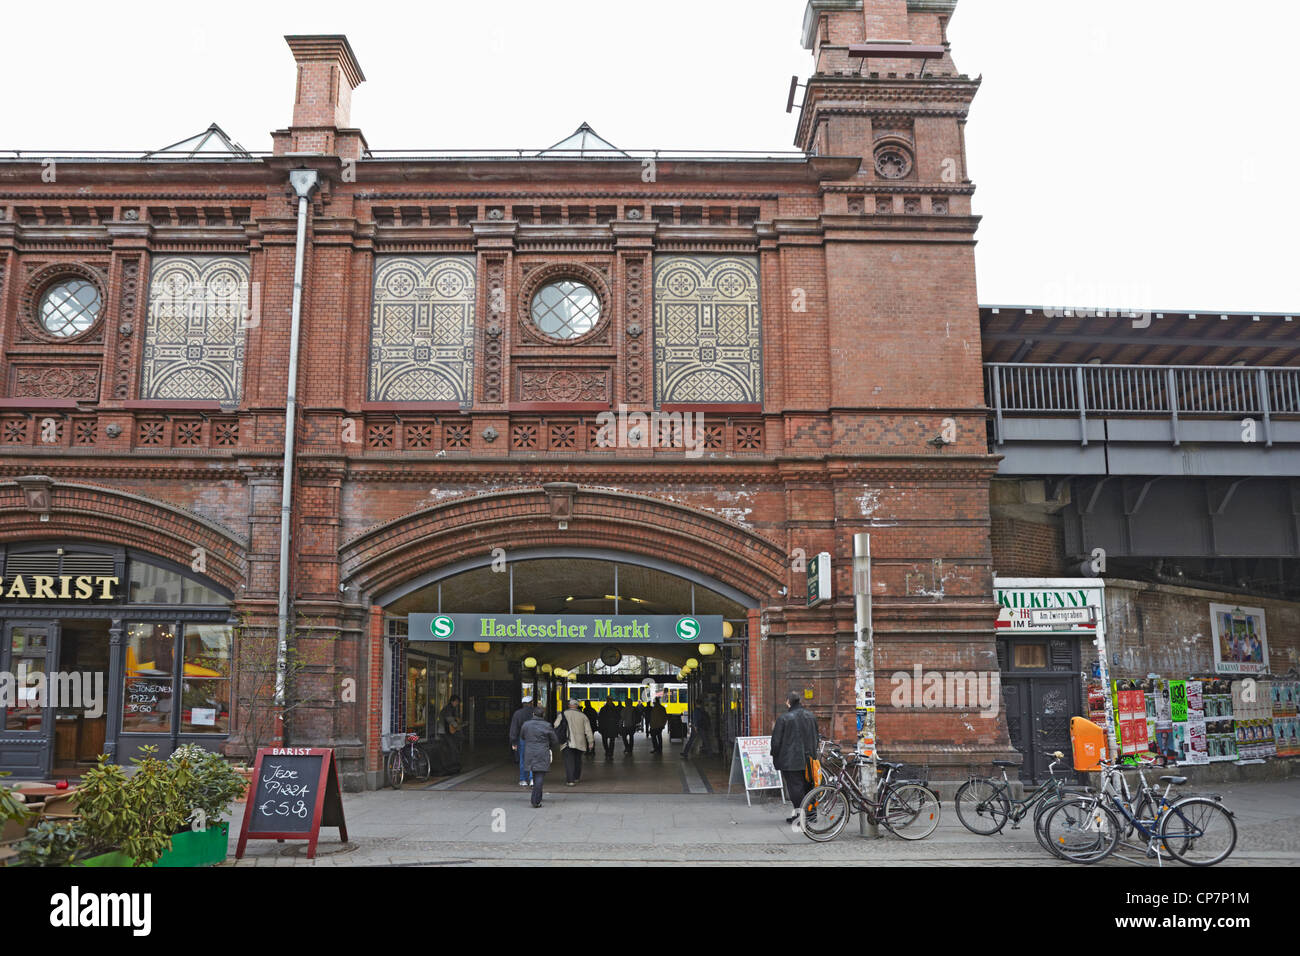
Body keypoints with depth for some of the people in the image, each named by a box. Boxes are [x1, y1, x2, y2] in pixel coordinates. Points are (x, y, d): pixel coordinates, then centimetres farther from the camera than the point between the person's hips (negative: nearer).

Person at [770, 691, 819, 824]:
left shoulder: (784, 718, -12)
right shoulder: (811, 717, 7)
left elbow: (776, 740, -10)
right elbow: (816, 738, 16)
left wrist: (774, 756, 3)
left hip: (790, 760, -6)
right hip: (808, 759, 6)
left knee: (795, 786, -3)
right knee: (807, 785, 14)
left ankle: (799, 813, -6)